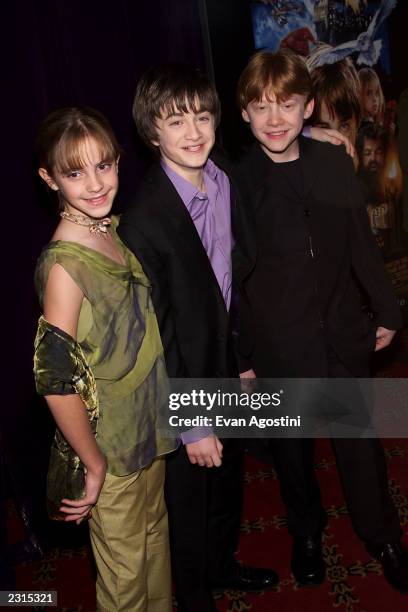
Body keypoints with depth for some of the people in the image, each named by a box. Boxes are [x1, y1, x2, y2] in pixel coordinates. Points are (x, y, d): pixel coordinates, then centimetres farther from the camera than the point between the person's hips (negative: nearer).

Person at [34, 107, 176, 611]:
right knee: (125, 570, 15)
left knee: (156, 535, 27)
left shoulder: (112, 231, -1)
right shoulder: (64, 264, -25)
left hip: (147, 425, 7)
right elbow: (56, 382, -24)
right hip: (107, 446, -7)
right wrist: (94, 466, -15)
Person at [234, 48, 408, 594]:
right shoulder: (234, 184, -11)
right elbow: (229, 279, -6)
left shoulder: (334, 163, -3)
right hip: (277, 348, -2)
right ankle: (307, 534, 44)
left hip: (343, 337, 2)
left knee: (361, 445, 16)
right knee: (292, 451, 17)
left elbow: (360, 243, 6)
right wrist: (239, 358, -3)